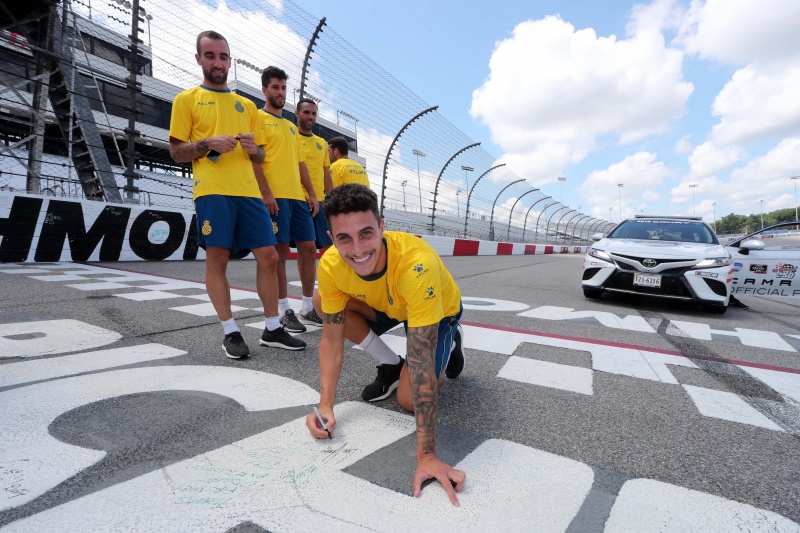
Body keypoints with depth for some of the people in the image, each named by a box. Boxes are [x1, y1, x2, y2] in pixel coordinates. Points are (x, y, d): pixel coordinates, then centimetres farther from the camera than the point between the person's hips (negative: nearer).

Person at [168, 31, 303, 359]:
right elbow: (176, 153, 6)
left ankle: (272, 328, 12)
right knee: (217, 259, -4)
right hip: (212, 191, -3)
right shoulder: (187, 99, 10)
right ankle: (230, 332, 9)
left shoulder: (247, 105, 21)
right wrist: (206, 144, -12)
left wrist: (253, 148, -2)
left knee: (268, 257, 0)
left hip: (248, 190, 4)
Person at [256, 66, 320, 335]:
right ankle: (284, 310, 5)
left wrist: (311, 194, 13)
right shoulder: (258, 117, 4)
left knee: (309, 247, 4)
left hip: (298, 195, 7)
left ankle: (308, 307, 14)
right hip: (275, 195, -7)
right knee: (280, 251, -5)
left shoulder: (292, 126, 25)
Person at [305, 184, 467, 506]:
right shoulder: (331, 266, -29)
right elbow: (332, 339, -17)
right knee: (322, 302, -16)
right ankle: (391, 366, 1)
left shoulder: (416, 264, -45)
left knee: (409, 400, -16)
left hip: (440, 310, -4)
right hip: (388, 306, 5)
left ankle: (449, 344, 15)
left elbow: (421, 362, -43)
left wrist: (427, 456, -41)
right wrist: (326, 406, -28)